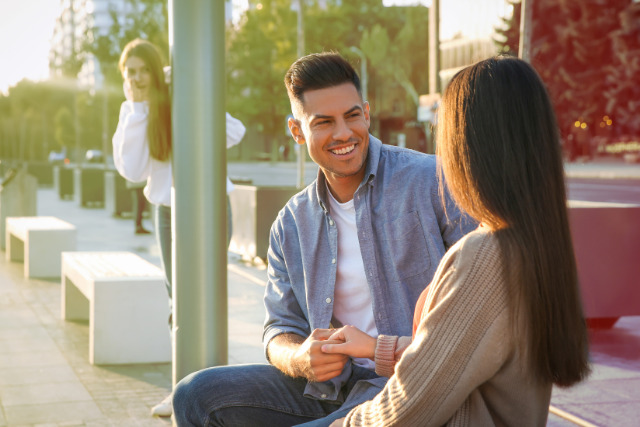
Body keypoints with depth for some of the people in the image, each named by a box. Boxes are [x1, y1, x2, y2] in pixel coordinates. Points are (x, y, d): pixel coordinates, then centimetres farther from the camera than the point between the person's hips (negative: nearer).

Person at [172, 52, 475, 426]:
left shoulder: (431, 181, -7)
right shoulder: (292, 223, 10)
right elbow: (281, 329, 12)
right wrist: (298, 360, -13)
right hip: (330, 383, 6)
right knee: (196, 396, -7)